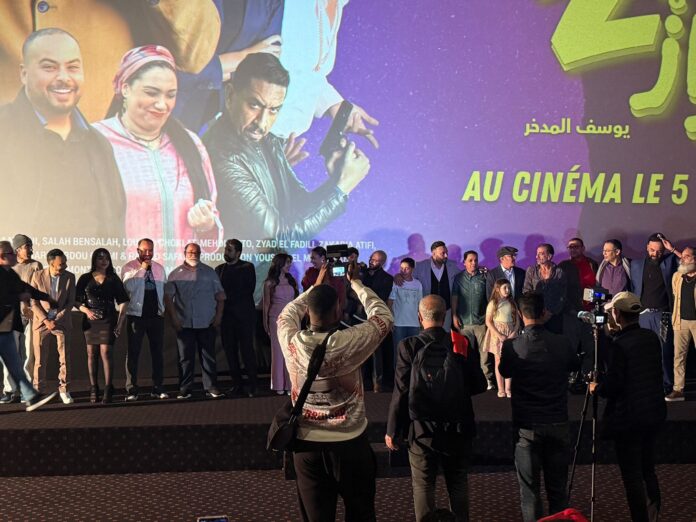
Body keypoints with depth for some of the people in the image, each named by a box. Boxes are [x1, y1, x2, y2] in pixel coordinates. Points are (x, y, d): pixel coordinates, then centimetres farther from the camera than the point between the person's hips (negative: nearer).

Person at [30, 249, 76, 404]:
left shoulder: (70, 277, -2)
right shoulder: (38, 276, -5)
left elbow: (70, 302, 0)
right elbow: (33, 302, -3)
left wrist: (57, 320, -9)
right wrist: (46, 320, -12)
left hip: (62, 322, 1)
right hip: (42, 322, -1)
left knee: (65, 358, 2)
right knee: (40, 359, 3)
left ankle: (64, 389, 14)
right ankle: (38, 391, 13)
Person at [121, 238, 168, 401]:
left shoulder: (159, 268, 12)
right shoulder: (129, 267, -3)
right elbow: (129, 286, -20)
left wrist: (164, 309, 6)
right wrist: (142, 269, -18)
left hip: (156, 315, 4)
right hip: (136, 315, -4)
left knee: (158, 352, 8)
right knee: (133, 353, 0)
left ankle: (158, 388, 16)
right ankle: (131, 390, 6)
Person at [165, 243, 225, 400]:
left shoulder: (209, 272, 9)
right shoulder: (176, 274, 5)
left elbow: (220, 295, 9)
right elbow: (168, 297, 0)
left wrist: (218, 315, 1)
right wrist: (174, 318, -7)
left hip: (207, 323, 1)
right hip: (184, 324, -1)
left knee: (208, 356, 3)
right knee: (185, 358, 2)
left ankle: (211, 387, 8)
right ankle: (184, 390, 8)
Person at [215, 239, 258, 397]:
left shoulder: (247, 267, 2)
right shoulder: (219, 269, 13)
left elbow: (248, 290, -7)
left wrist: (229, 297, -10)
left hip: (243, 315, -4)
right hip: (226, 315, 4)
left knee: (247, 350, -4)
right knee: (230, 350, 3)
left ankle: (252, 385, 1)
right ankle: (236, 383, 10)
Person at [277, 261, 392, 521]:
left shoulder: (292, 343, -12)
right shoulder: (350, 342, -20)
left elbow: (286, 315, 12)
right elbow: (384, 316, -4)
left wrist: (316, 286, 17)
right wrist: (356, 283, 5)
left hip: (306, 443, 2)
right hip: (350, 441, -2)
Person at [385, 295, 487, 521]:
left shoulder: (409, 346, -14)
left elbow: (401, 391, -13)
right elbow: (479, 385, -2)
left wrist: (392, 430, -4)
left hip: (422, 431, -2)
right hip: (458, 428, 2)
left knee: (423, 486, 8)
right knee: (458, 485, 16)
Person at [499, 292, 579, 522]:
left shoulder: (512, 346, -12)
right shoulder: (562, 343, -7)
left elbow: (504, 372, 8)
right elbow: (575, 365, 14)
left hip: (526, 426, -2)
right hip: (558, 423, 2)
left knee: (529, 488, 7)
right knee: (557, 487, 12)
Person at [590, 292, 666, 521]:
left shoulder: (618, 345, -20)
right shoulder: (652, 338, 3)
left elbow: (613, 385, -19)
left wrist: (596, 388, 1)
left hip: (628, 418, -8)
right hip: (654, 413, 8)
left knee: (632, 476, 2)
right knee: (648, 470, 21)